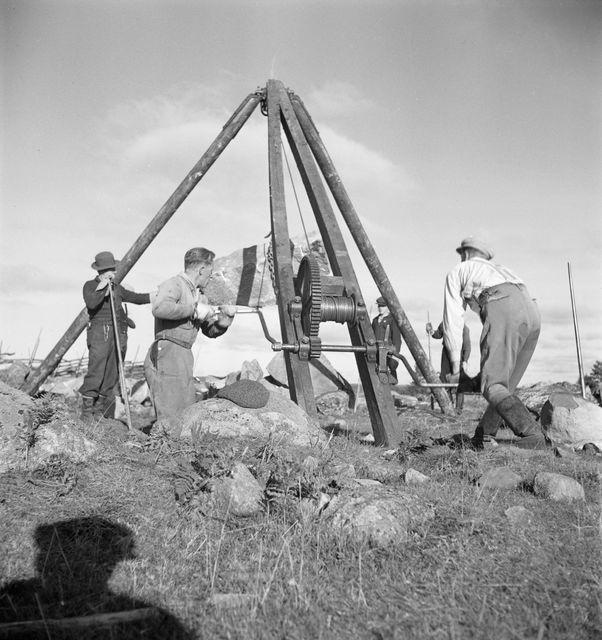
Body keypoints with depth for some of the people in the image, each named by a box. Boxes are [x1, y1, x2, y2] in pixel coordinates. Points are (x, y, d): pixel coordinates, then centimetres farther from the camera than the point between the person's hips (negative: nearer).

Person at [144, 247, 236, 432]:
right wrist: (194, 309, -22)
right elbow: (159, 308, -30)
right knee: (171, 420, -11)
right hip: (166, 355, -9)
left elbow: (211, 331, 24)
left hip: (184, 357, 9)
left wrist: (224, 317, 5)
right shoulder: (174, 285, -8)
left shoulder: (199, 295, 20)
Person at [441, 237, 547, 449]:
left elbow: (453, 320, 19)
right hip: (531, 312, 7)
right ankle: (482, 438, 22)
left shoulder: (458, 272, 27)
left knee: (493, 386, -12)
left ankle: (532, 436, -31)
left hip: (503, 311, -7)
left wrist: (455, 366, 22)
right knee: (506, 384, 17)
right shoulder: (500, 269, 43)